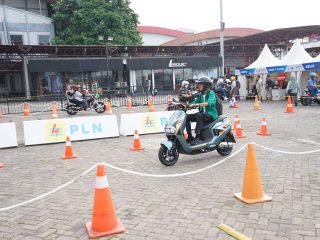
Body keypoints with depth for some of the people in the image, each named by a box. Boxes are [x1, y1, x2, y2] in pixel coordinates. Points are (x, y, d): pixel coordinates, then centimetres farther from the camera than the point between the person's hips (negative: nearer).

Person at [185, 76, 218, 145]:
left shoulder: (211, 93, -6)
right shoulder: (201, 94, 16)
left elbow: (209, 102, -25)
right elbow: (195, 102, 10)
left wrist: (198, 104, -38)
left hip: (211, 114, -7)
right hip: (203, 113, 7)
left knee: (199, 115, -36)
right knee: (187, 116, -10)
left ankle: (198, 137, -36)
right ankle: (190, 136, -9)